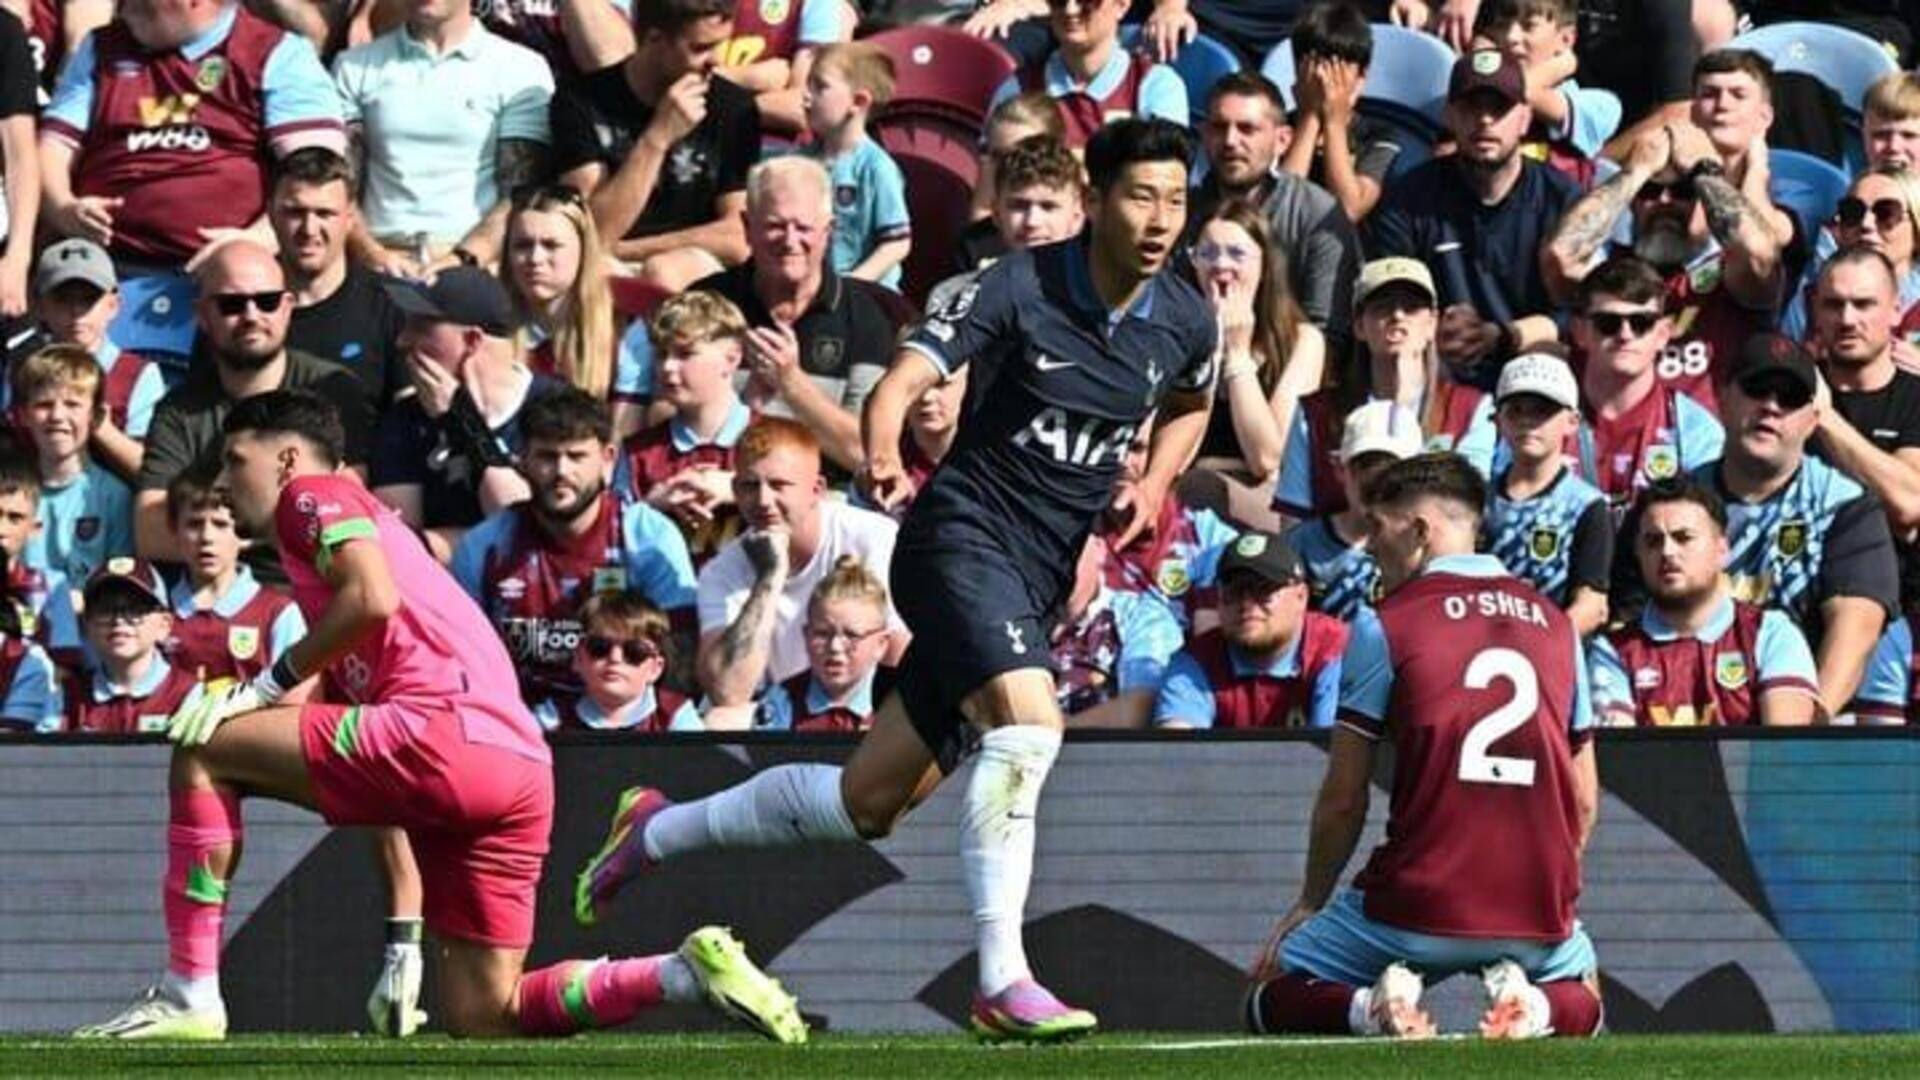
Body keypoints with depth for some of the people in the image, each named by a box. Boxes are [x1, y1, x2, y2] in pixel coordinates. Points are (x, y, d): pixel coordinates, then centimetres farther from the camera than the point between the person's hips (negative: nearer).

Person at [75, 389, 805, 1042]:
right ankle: (689, 972, -2)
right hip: (518, 770, 9)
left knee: (203, 750, -2)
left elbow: (373, 597, -14)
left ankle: (189, 995, -8)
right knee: (479, 1014, 9)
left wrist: (268, 685, -5)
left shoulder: (313, 494, 8)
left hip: (450, 732, -9)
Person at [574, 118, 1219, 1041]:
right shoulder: (1021, 286, -14)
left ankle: (656, 834, 33)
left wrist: (1152, 482, 7)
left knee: (866, 804, 11)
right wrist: (883, 455, -41)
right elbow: (902, 381, -20)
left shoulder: (1185, 321, 2)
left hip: (1037, 578, 6)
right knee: (1027, 722, -32)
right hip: (962, 535, -6)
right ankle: (1002, 982, -30)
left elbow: (1190, 404, 26)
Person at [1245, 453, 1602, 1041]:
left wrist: (1310, 903, 16)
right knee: (1582, 997, 33)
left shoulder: (1383, 627, -2)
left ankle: (1371, 1006, -16)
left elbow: (1343, 799, 2)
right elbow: (1585, 801, 13)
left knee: (1269, 1000, 16)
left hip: (1418, 904, -3)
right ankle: (1534, 1004, -2)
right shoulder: (1554, 623, 10)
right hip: (1536, 912, 3)